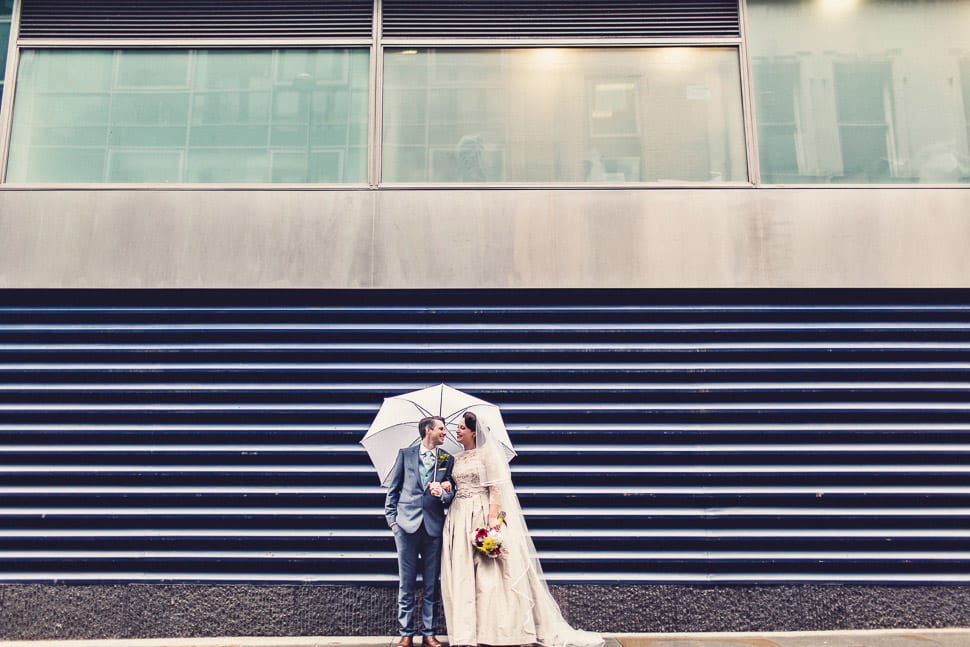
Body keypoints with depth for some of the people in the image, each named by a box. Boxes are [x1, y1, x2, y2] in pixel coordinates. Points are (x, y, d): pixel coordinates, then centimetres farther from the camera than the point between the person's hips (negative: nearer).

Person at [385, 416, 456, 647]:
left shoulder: (448, 460, 11)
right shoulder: (405, 454, 8)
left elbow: (451, 494, 9)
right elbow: (393, 489, 9)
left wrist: (442, 493, -13)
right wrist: (392, 519, 2)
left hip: (434, 526, 1)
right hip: (407, 524, -1)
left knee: (431, 584, 5)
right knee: (406, 583, 3)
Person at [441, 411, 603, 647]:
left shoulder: (488, 451, -3)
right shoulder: (457, 458, 16)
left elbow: (496, 487, -11)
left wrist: (493, 516, -19)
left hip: (484, 516, -6)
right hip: (460, 520, 6)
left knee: (491, 574, -6)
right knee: (462, 577, 3)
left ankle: (504, 628, 2)